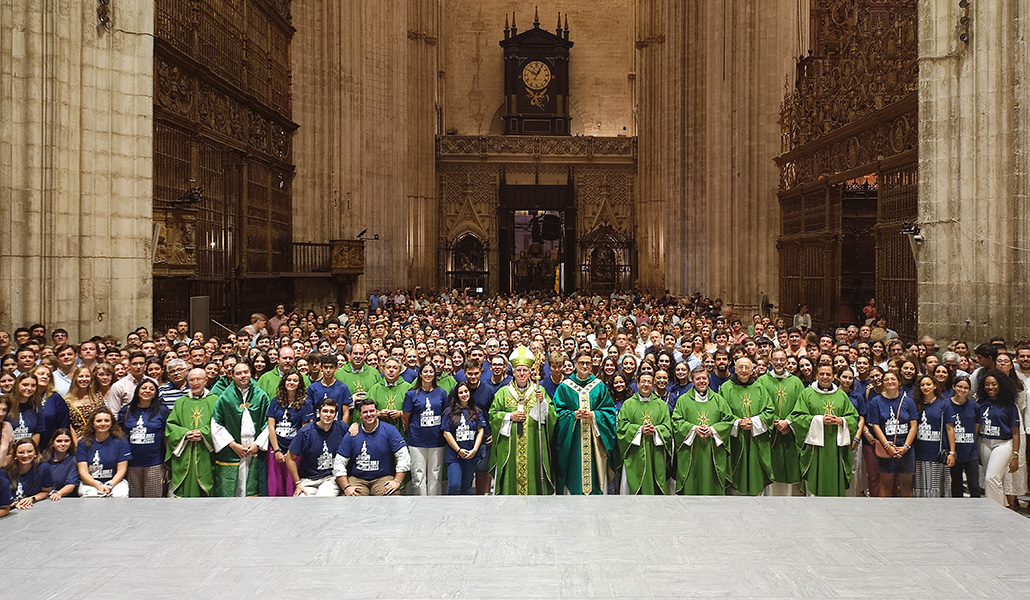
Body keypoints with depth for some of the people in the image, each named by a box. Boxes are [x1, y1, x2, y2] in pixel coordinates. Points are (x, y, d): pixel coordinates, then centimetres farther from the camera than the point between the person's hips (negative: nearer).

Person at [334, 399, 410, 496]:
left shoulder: (389, 430, 2)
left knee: (392, 495, -32)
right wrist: (346, 487, -7)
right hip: (357, 479, 1)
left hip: (383, 478, -1)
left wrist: (397, 481, -11)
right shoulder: (352, 435, 5)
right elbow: (339, 463, 5)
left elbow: (403, 457, -2)